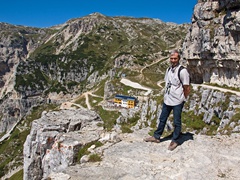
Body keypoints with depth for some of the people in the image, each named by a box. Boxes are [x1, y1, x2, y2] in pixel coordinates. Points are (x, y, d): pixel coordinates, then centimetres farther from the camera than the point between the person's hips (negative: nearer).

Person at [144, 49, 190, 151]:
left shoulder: (182, 71, -17)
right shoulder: (168, 70, 7)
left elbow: (187, 88, -13)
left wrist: (183, 99, -3)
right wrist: (166, 95, 11)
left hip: (177, 102, -7)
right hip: (167, 100, 7)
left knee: (177, 122, 8)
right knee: (162, 119, 18)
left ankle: (174, 141, 23)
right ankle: (156, 137, 32)